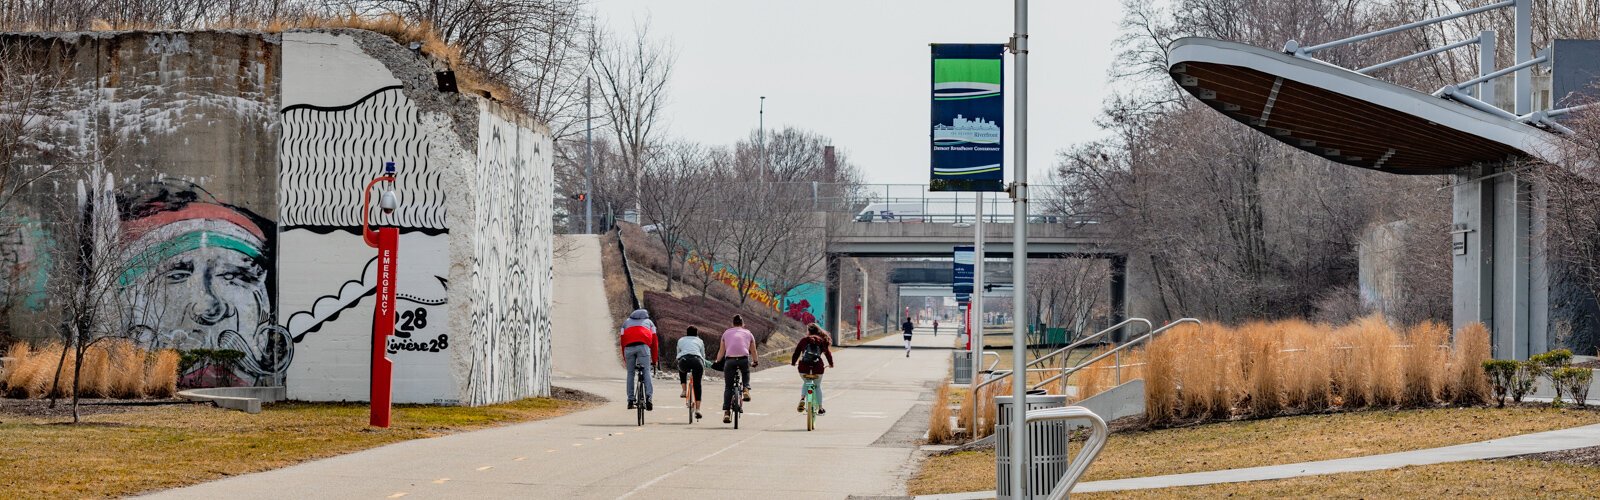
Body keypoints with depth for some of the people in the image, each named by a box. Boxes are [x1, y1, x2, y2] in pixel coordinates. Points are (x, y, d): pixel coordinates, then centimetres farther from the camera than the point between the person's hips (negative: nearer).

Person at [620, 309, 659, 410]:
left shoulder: (626, 322, 32)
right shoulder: (649, 322, 28)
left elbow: (622, 341, 25)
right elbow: (654, 341, 21)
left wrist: (624, 359, 26)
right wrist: (654, 360, 23)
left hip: (629, 347, 2)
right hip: (643, 346, -2)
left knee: (630, 373, 12)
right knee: (646, 372, -2)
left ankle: (631, 400, 11)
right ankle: (648, 397, -19)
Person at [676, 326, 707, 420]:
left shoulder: (681, 340, 31)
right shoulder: (699, 341, 30)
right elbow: (703, 356, 36)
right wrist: (703, 369, 50)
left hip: (684, 360, 0)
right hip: (697, 361, 0)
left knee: (682, 371, 37)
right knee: (697, 384, 12)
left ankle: (684, 391, 23)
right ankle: (697, 409, 4)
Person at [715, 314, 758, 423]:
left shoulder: (726, 333, 20)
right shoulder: (748, 333, 20)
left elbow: (721, 351, 19)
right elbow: (753, 351, 27)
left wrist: (717, 362, 33)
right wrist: (755, 362, 43)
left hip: (729, 360, 0)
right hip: (744, 360, 0)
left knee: (728, 387, 6)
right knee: (746, 373, 35)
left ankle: (726, 412, -2)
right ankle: (746, 389, 9)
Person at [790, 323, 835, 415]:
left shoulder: (803, 340, 6)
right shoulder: (822, 341, 7)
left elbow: (796, 352, 7)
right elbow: (828, 353, 8)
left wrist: (793, 362, 23)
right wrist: (831, 364, 22)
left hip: (804, 368, 0)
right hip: (817, 369, 0)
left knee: (805, 383, 29)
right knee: (818, 386, 23)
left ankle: (802, 399, 3)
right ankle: (820, 408, 24)